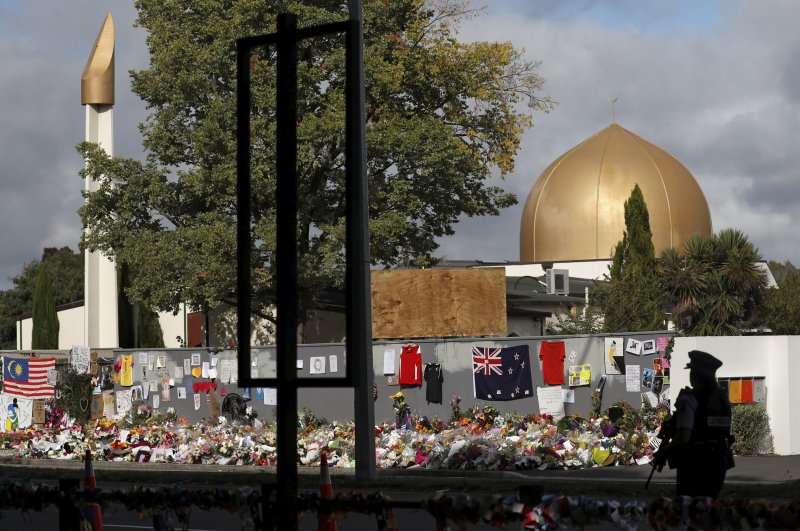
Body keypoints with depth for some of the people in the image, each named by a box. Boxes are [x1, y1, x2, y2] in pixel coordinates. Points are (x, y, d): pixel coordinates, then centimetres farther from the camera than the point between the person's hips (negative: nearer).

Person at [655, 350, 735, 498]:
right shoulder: (722, 398, 7)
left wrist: (663, 451, -8)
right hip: (719, 464, 7)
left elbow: (683, 437, -23)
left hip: (693, 465, -6)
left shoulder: (689, 399, -14)